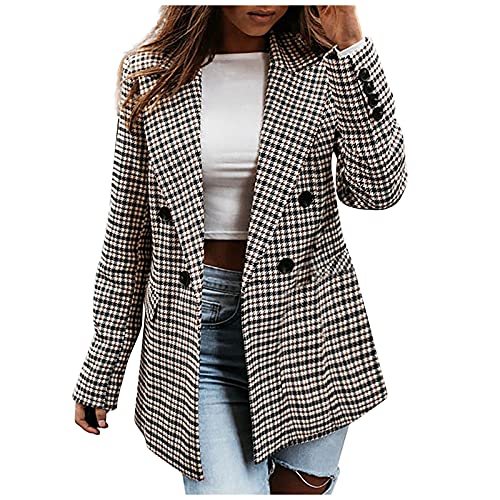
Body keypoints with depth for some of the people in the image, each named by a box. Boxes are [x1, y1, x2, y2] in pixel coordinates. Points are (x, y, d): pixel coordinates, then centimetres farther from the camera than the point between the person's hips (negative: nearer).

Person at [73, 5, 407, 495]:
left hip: (307, 317, 1)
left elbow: (378, 189, -10)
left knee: (304, 486, 13)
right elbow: (127, 229, 3)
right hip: (193, 324, -1)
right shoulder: (150, 72, 0)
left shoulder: (322, 61, 0)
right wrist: (100, 373, 7)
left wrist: (351, 45, -13)